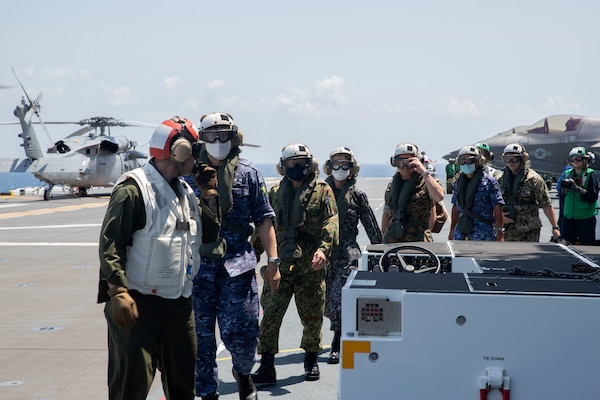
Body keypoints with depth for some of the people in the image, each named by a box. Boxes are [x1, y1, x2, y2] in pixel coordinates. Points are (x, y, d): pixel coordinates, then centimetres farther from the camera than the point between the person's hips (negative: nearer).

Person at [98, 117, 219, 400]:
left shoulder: (185, 191, 13)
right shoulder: (134, 188, -13)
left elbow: (209, 234, 15)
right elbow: (110, 243, -17)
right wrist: (118, 293, -25)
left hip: (179, 301, 8)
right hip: (139, 303, -8)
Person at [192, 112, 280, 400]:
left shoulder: (248, 174, 6)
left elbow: (264, 220, 6)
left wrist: (273, 261, -1)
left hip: (238, 266, -1)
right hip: (199, 265, 1)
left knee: (240, 333, -4)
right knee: (201, 336, 4)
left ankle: (243, 373, 27)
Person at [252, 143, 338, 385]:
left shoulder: (322, 191, 3)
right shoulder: (275, 193, 13)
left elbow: (331, 222, -7)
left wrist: (323, 248, -23)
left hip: (310, 265, -2)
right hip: (280, 264, 2)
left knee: (312, 316, 9)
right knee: (270, 313, -6)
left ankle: (311, 359, 29)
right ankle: (266, 366, -2)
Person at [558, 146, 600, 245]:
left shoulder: (591, 175, -6)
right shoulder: (568, 174, 10)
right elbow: (561, 196, 12)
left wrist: (576, 188, -22)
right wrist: (564, 188, -9)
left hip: (586, 218, -5)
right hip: (568, 217, 5)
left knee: (587, 245, 1)